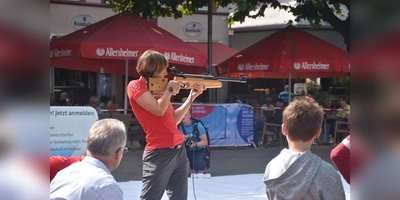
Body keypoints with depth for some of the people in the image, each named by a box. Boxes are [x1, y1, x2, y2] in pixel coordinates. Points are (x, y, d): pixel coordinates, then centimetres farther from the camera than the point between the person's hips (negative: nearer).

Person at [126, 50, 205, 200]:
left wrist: (192, 97, 11)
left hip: (179, 150, 8)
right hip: (159, 153, -8)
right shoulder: (135, 86, -6)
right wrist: (170, 89, -4)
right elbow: (159, 110, -18)